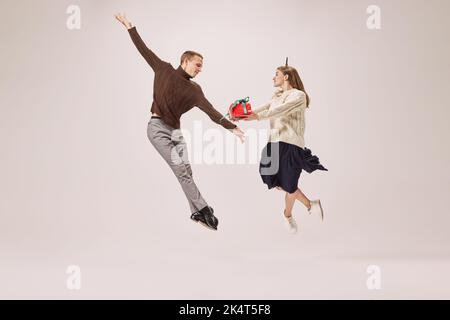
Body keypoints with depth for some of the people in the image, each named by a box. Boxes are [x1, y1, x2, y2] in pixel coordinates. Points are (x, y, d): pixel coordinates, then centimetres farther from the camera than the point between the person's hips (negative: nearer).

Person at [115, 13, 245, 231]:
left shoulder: (194, 90, 5)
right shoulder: (164, 70, -2)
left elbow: (210, 111, -5)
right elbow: (145, 51, 2)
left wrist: (231, 127, -14)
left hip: (175, 130, 5)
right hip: (158, 128, -5)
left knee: (186, 170, 0)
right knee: (180, 169, -14)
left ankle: (196, 212, 5)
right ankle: (203, 209, -13)